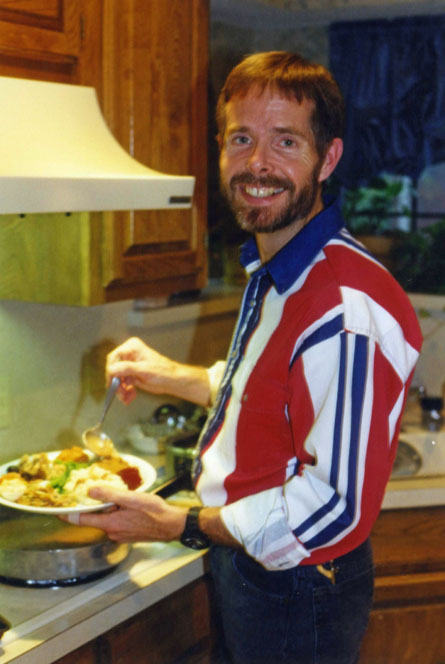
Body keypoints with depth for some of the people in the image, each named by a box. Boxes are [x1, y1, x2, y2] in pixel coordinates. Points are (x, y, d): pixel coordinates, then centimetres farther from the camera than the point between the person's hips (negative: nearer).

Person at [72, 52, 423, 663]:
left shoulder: (350, 312, -30)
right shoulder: (273, 273, 4)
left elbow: (338, 503, -31)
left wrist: (179, 525, -23)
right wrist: (173, 377, 10)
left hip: (296, 598, -9)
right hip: (243, 569, 9)